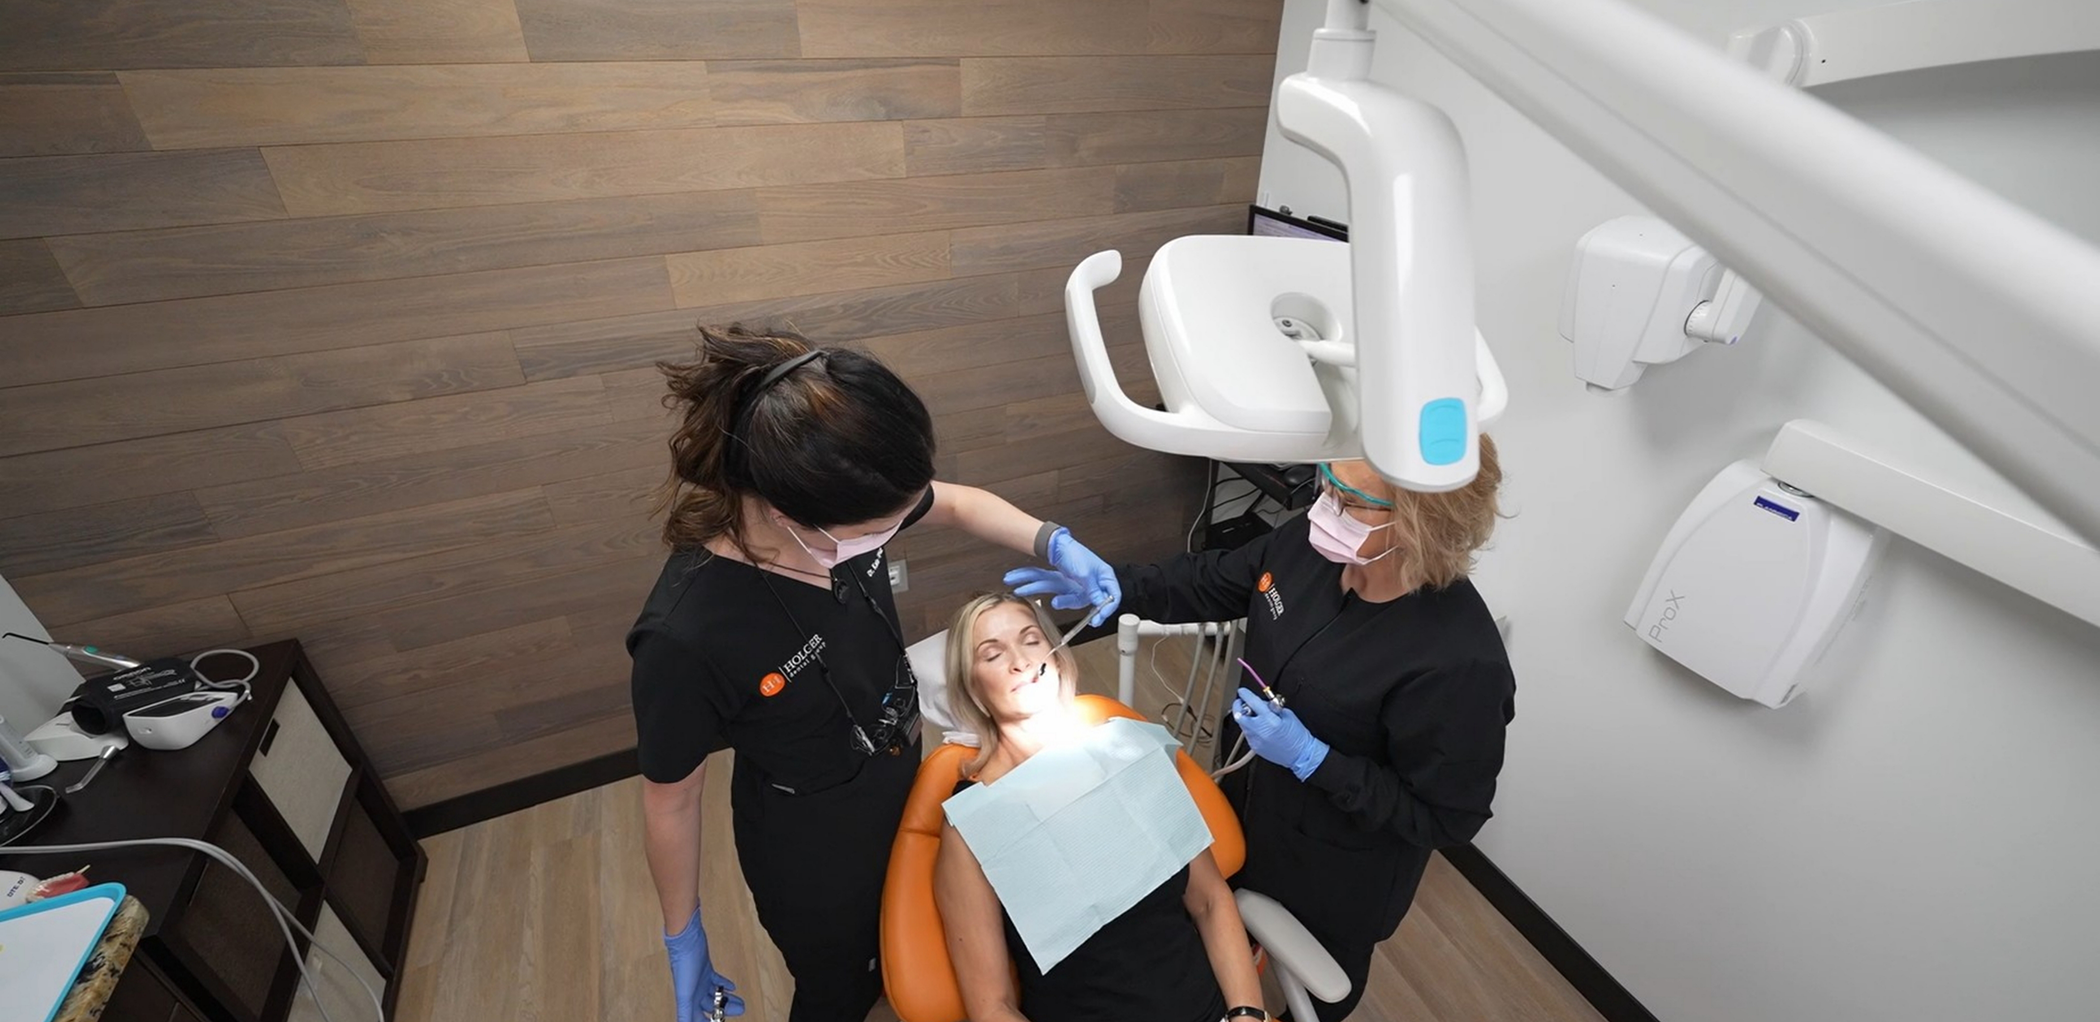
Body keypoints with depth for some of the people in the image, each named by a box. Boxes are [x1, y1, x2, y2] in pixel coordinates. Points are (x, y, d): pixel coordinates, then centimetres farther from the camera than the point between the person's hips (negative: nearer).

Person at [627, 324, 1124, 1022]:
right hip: (811, 846, -5)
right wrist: (682, 936, -4)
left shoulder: (836, 509, -24)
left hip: (905, 775, 6)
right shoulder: (686, 637, -38)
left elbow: (956, 504, -5)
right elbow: (671, 798, -20)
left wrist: (1055, 544, -21)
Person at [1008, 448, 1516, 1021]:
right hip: (1250, 796, 6)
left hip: (1337, 872, -5)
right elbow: (1215, 582, -4)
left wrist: (1310, 758, -30)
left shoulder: (1460, 663, -37)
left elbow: (1446, 818, -24)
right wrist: (1113, 586, -16)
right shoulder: (1312, 542, -21)